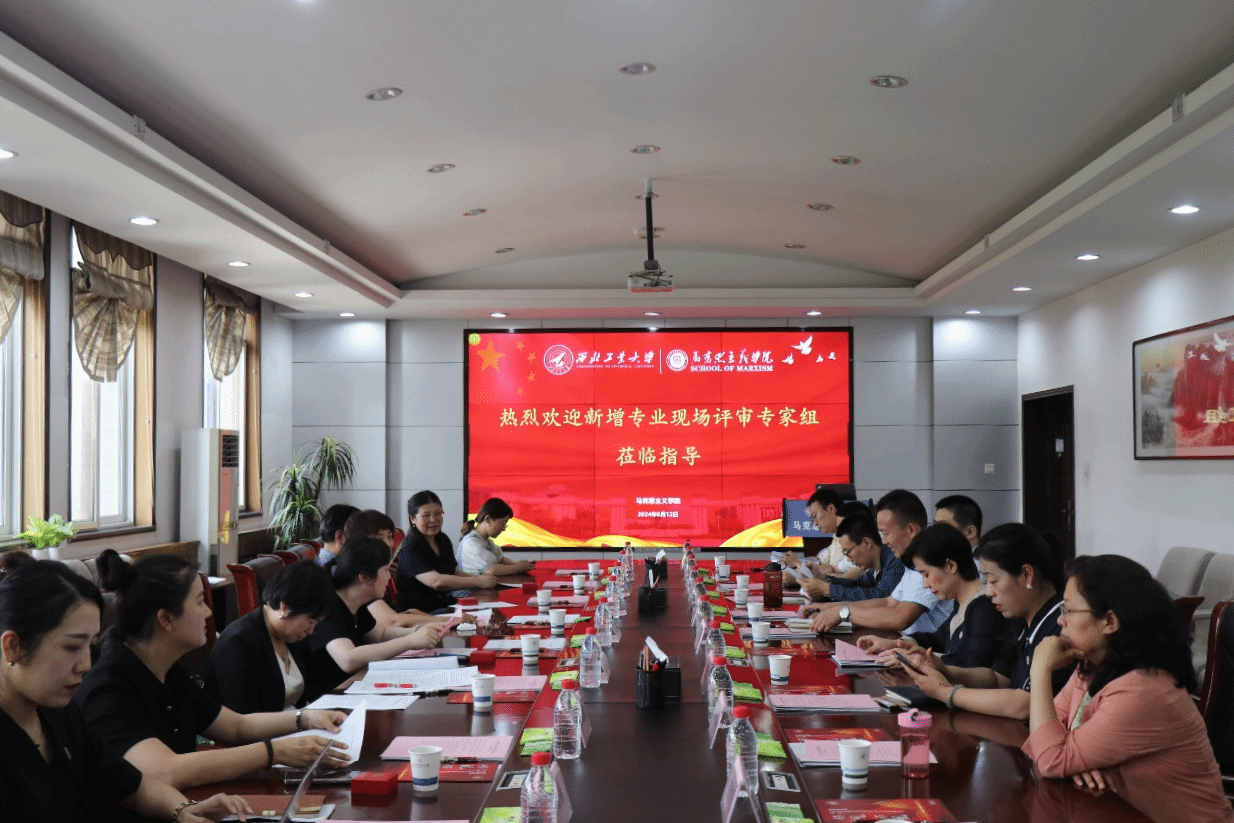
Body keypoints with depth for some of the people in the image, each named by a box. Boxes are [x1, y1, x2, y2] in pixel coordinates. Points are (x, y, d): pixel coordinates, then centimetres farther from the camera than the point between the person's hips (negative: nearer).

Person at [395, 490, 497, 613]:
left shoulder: (443, 540, 15)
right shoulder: (409, 549, -12)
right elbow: (436, 582, -24)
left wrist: (481, 577, 2)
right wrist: (478, 581, -21)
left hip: (446, 606, 8)